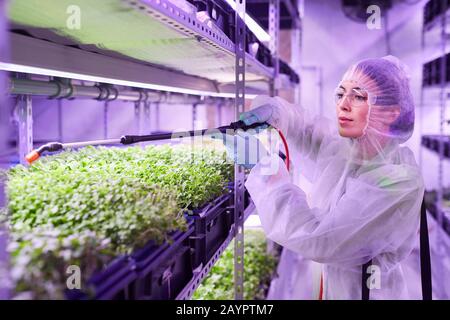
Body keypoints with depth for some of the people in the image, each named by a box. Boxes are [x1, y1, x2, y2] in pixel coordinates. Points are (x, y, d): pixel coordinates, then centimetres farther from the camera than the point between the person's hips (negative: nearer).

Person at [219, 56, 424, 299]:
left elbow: (320, 240, -30)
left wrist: (263, 165, -27)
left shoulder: (401, 179, -24)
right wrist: (270, 108, -10)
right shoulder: (342, 150, -5)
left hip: (367, 291, -6)